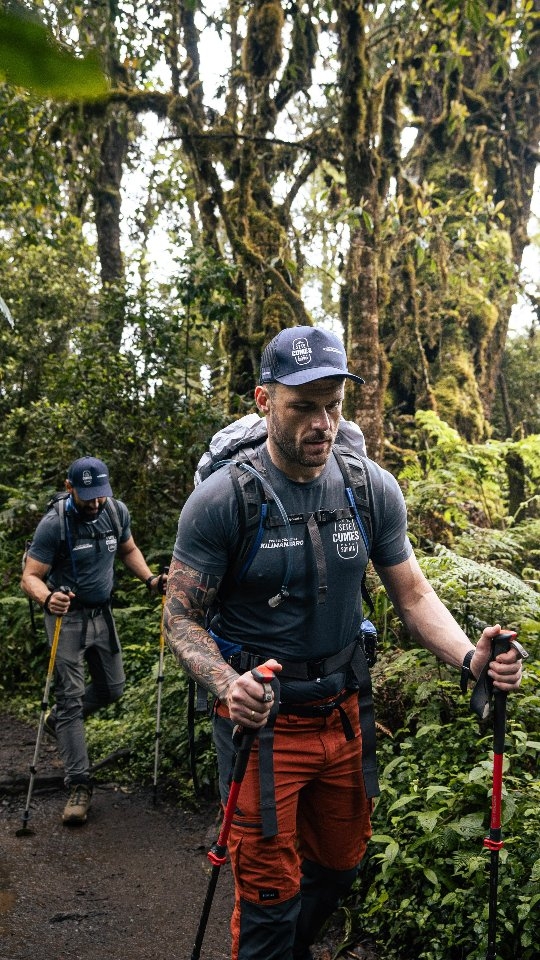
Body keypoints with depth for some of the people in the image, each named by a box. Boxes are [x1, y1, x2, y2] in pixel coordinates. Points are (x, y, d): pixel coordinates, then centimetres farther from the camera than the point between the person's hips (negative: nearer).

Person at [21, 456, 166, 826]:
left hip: (102, 613, 6)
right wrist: (47, 598, -42)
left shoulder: (118, 512, -4)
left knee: (113, 688, 14)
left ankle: (58, 720, 41)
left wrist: (150, 578, -4)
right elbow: (31, 576, -20)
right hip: (67, 617, -6)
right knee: (70, 697, -7)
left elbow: (129, 550, 14)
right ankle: (79, 784, -2)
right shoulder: (54, 524, -20)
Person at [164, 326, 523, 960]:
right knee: (270, 892, 5)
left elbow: (411, 593, 0)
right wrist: (227, 685, -31)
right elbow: (183, 617, -12)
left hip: (345, 711, 5)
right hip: (260, 718, -4)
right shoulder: (220, 499, -17)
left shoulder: (374, 489, -6)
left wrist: (470, 657, -18)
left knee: (339, 865, 24)